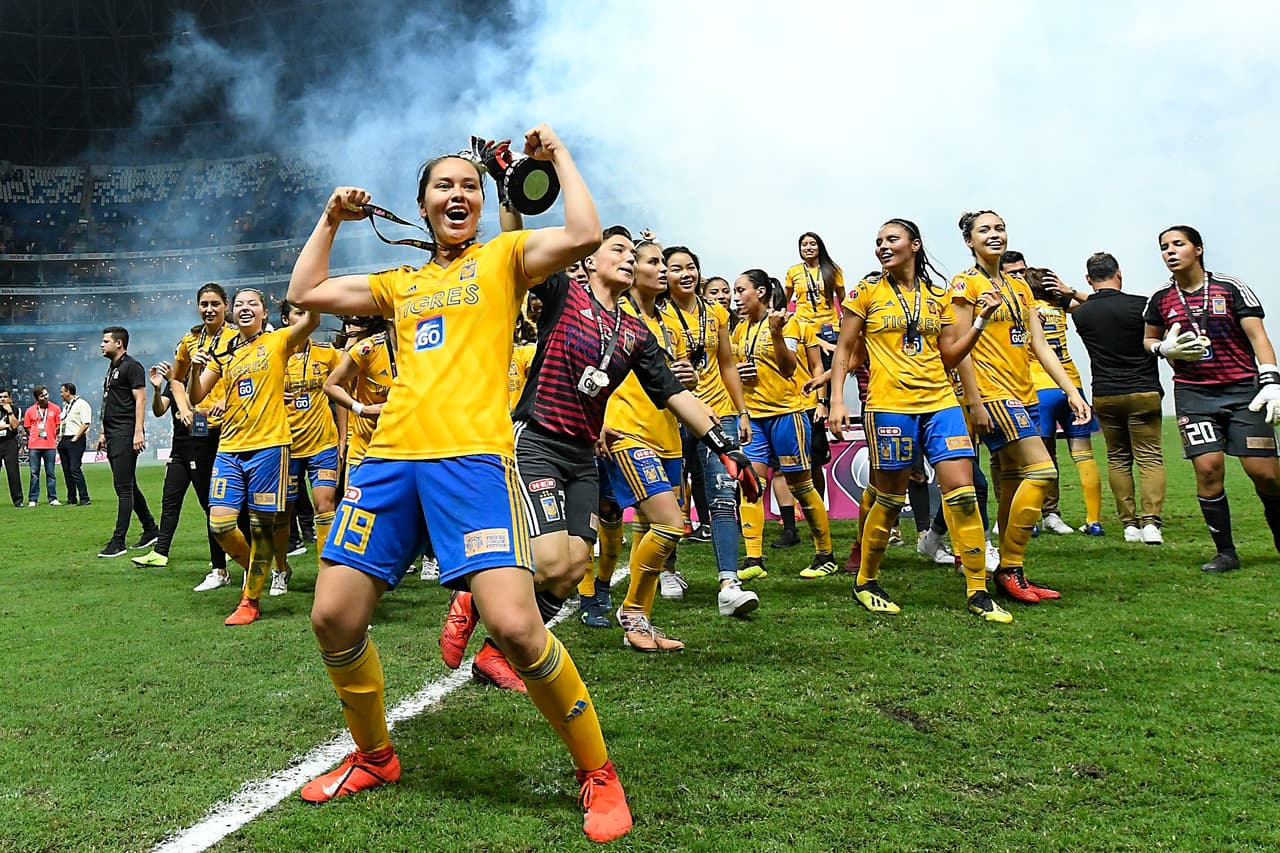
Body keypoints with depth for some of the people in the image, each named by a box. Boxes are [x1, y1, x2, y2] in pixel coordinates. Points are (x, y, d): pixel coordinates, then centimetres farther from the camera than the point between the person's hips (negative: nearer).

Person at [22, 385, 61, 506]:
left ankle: (53, 499, 7)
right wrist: (36, 434, 3)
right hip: (34, 446, 1)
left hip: (50, 445, 0)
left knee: (51, 473, 3)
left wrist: (52, 435, 1)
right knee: (34, 473, 4)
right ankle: (33, 500, 8)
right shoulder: (30, 410, 4)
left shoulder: (55, 408, 4)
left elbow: (59, 426, 9)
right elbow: (27, 427, 13)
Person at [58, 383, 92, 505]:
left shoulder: (81, 404, -7)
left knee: (75, 469, -15)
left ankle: (84, 499, -14)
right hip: (64, 440, 9)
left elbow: (85, 424, -14)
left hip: (76, 441, -9)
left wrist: (75, 439, -16)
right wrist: (61, 439, 12)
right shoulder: (66, 405, 21)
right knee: (67, 470, 8)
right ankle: (71, 499, 14)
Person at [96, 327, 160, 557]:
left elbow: (140, 399, -15)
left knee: (124, 488, -9)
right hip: (113, 436, 10)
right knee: (128, 486, 13)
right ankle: (151, 529, 22)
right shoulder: (112, 368, 21)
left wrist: (138, 432, -22)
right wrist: (104, 433, 22)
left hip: (126, 435, -10)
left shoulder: (131, 366, -8)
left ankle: (118, 542, -8)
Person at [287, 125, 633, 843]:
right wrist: (332, 218, 27)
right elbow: (304, 294, 26)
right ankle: (374, 756, 29)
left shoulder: (503, 257, 11)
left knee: (514, 625, -20)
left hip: (472, 455, -5)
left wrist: (558, 153, 4)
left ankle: (598, 774, 2)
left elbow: (584, 236, -7)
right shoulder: (399, 283, 25)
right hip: (390, 457, 6)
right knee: (334, 616, 3)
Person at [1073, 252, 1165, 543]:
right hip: (1143, 393, -3)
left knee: (1117, 459, 11)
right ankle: (1151, 521, -12)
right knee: (1150, 458, 1)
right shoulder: (1140, 305, -10)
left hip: (1104, 396, 3)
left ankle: (1129, 524, 9)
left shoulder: (1079, 313, -1)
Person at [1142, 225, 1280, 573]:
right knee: (1208, 469, -9)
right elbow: (1148, 340, 21)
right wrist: (1166, 348, -3)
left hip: (1243, 388, -1)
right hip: (1193, 393, 2)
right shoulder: (1160, 300, 6)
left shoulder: (1231, 288, 0)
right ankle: (1225, 552, 4)